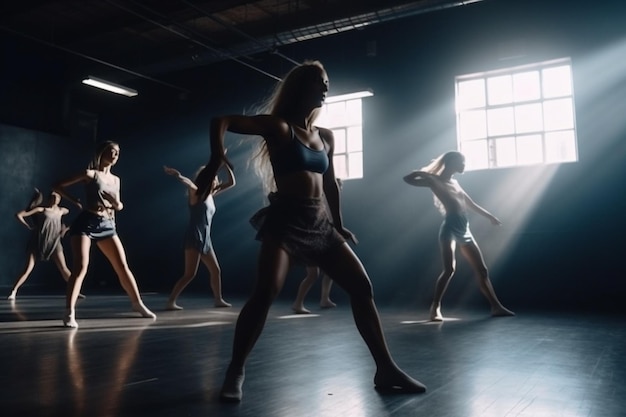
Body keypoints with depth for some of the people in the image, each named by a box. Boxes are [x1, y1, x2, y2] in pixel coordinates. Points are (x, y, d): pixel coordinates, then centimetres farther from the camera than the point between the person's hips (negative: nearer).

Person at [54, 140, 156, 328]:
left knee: (122, 266, 5)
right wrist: (77, 202, -9)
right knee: (80, 267, -15)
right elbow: (59, 187, -2)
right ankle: (69, 313, -14)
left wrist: (116, 202, -2)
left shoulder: (115, 179, 15)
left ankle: (138, 304, 15)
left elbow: (119, 206, 21)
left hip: (107, 225, 6)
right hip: (86, 223, -6)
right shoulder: (90, 174, -2)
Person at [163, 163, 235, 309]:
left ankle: (218, 300, 28)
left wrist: (226, 164, 12)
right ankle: (170, 302, -8)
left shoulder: (211, 195, 15)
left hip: (205, 239, 8)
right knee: (190, 274, -12)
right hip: (194, 238, -8)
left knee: (216, 270, 15)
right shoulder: (196, 193, -5)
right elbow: (189, 183, -30)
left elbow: (231, 182, 20)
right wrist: (178, 176, -50)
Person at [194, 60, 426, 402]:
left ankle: (386, 370, 11)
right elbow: (221, 122, -12)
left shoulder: (325, 137, 16)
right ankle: (235, 372, -4)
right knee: (265, 293, -23)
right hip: (285, 221, -6)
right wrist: (216, 159, -30)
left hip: (320, 224, 7)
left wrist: (339, 224, 25)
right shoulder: (279, 127, -3)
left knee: (362, 287, 1)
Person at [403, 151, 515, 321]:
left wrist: (490, 216, 38)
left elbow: (471, 204, 32)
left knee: (481, 269, 8)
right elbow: (408, 179, -9)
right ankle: (435, 307, -10)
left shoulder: (454, 183, 23)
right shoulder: (435, 181, 0)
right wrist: (423, 173, -16)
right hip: (450, 228, -8)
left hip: (464, 230, 8)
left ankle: (496, 307, 14)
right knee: (449, 269, -19)